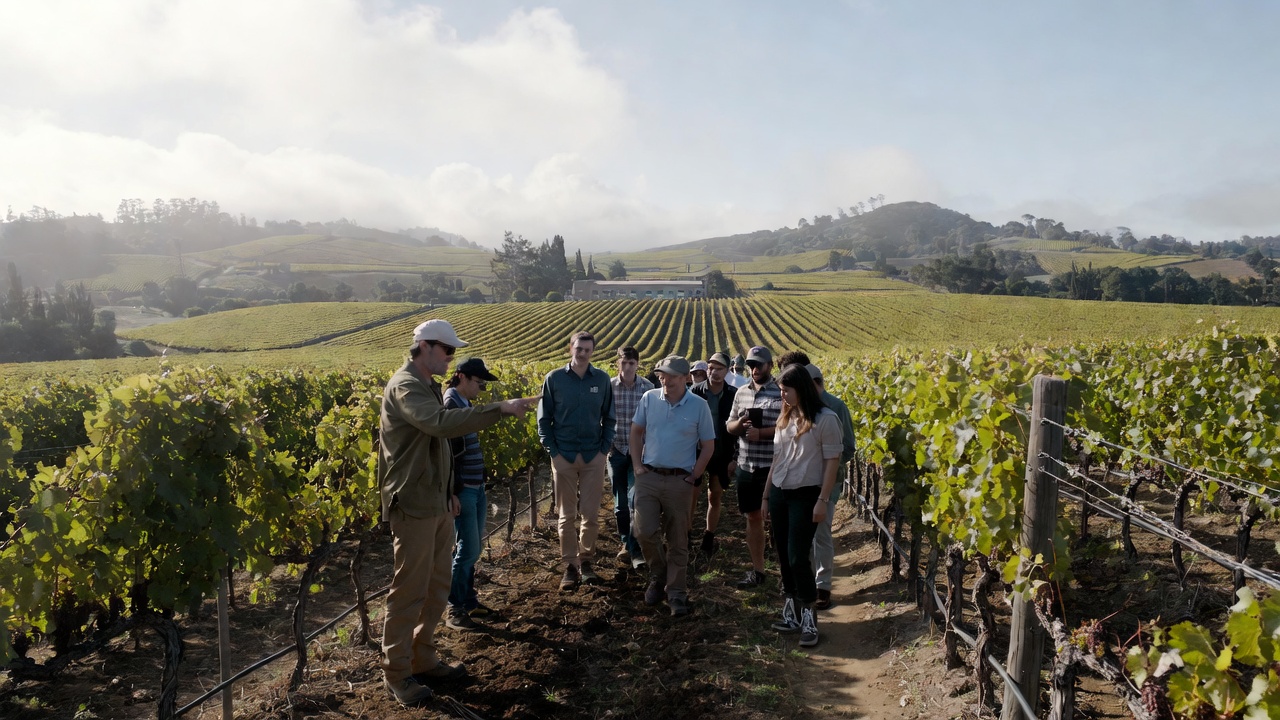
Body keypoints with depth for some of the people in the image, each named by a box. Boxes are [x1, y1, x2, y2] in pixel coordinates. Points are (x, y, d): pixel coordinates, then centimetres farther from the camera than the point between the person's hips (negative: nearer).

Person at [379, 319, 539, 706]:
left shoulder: (428, 385, 13)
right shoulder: (405, 386, -17)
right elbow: (441, 423, -37)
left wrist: (449, 493, 23)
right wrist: (500, 408, -38)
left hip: (436, 504, 9)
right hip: (414, 506, -9)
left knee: (437, 586, 16)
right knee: (409, 591, 1)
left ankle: (423, 659, 29)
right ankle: (396, 672, 15)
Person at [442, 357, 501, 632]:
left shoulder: (465, 404, 11)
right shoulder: (450, 405, -15)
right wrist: (451, 493, -20)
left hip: (476, 487, 9)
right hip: (462, 490, -9)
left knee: (472, 549, 15)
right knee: (468, 549, -4)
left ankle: (469, 599, 26)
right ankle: (454, 610, 7)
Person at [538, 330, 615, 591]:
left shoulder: (602, 379, 1)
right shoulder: (554, 379, -3)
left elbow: (609, 418, 8)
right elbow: (544, 418, 1)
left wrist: (604, 449, -1)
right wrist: (553, 451, -5)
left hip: (593, 456, 1)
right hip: (564, 456, -1)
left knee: (591, 515, 5)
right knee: (567, 516, 6)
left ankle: (586, 560, 22)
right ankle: (570, 565, 16)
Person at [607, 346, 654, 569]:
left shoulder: (648, 387, -5)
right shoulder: (608, 387, -5)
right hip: (616, 450, 1)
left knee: (636, 501, -9)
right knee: (620, 502, 11)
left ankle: (636, 550, -3)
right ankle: (626, 543, 28)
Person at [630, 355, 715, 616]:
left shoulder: (699, 406, -6)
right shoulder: (649, 399, 0)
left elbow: (708, 446, 1)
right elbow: (636, 431, 11)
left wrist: (692, 478, -3)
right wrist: (637, 465, 3)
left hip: (679, 481, -1)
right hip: (648, 477, 2)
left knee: (678, 540, 6)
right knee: (645, 531, -4)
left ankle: (677, 593, 18)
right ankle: (658, 577, 23)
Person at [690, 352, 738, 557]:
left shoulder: (734, 394, -6)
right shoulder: (695, 391, -7)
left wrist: (736, 457, -3)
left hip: (722, 455, 1)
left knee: (715, 497, 12)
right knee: (691, 495, 3)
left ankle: (709, 539, 25)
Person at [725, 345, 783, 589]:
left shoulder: (782, 393, -9)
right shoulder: (741, 392, 9)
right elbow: (729, 426, 13)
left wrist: (761, 433, -22)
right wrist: (738, 424, -9)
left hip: (773, 469, -6)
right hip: (746, 467, 6)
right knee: (753, 517, 14)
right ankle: (757, 570, 26)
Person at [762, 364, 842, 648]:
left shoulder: (825, 419, -10)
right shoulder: (784, 418, 11)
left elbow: (832, 461, -10)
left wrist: (822, 500, -15)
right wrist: (766, 496, 16)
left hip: (805, 496, -6)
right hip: (779, 494, 7)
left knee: (797, 557, -9)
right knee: (783, 556, 9)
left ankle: (809, 618, 4)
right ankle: (791, 612, 20)